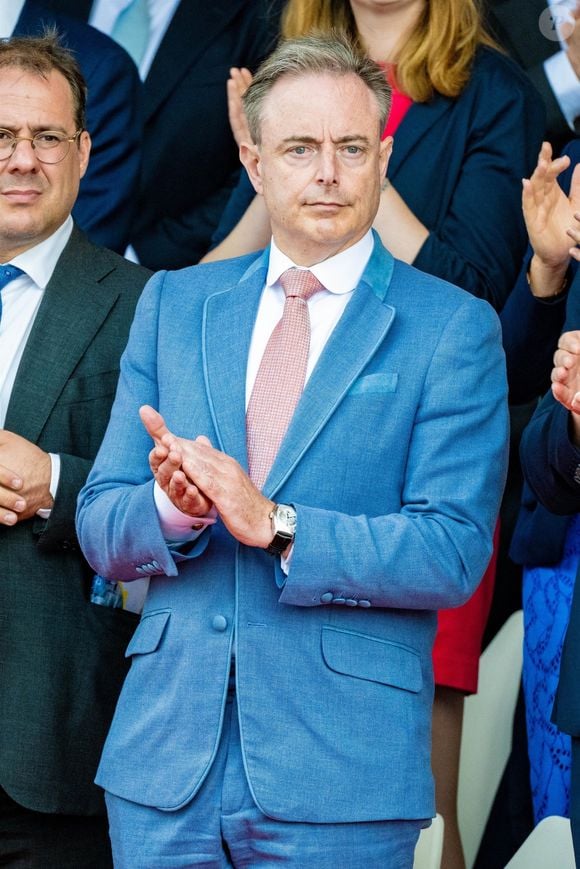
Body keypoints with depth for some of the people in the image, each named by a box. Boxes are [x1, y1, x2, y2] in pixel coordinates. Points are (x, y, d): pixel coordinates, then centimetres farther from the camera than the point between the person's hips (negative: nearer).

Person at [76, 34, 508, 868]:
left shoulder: (453, 328, -1)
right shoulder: (173, 304, 12)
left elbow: (454, 554, -9)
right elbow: (99, 527, 9)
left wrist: (275, 525, -20)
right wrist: (171, 508, -14)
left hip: (341, 775, -3)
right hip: (165, 762, 3)